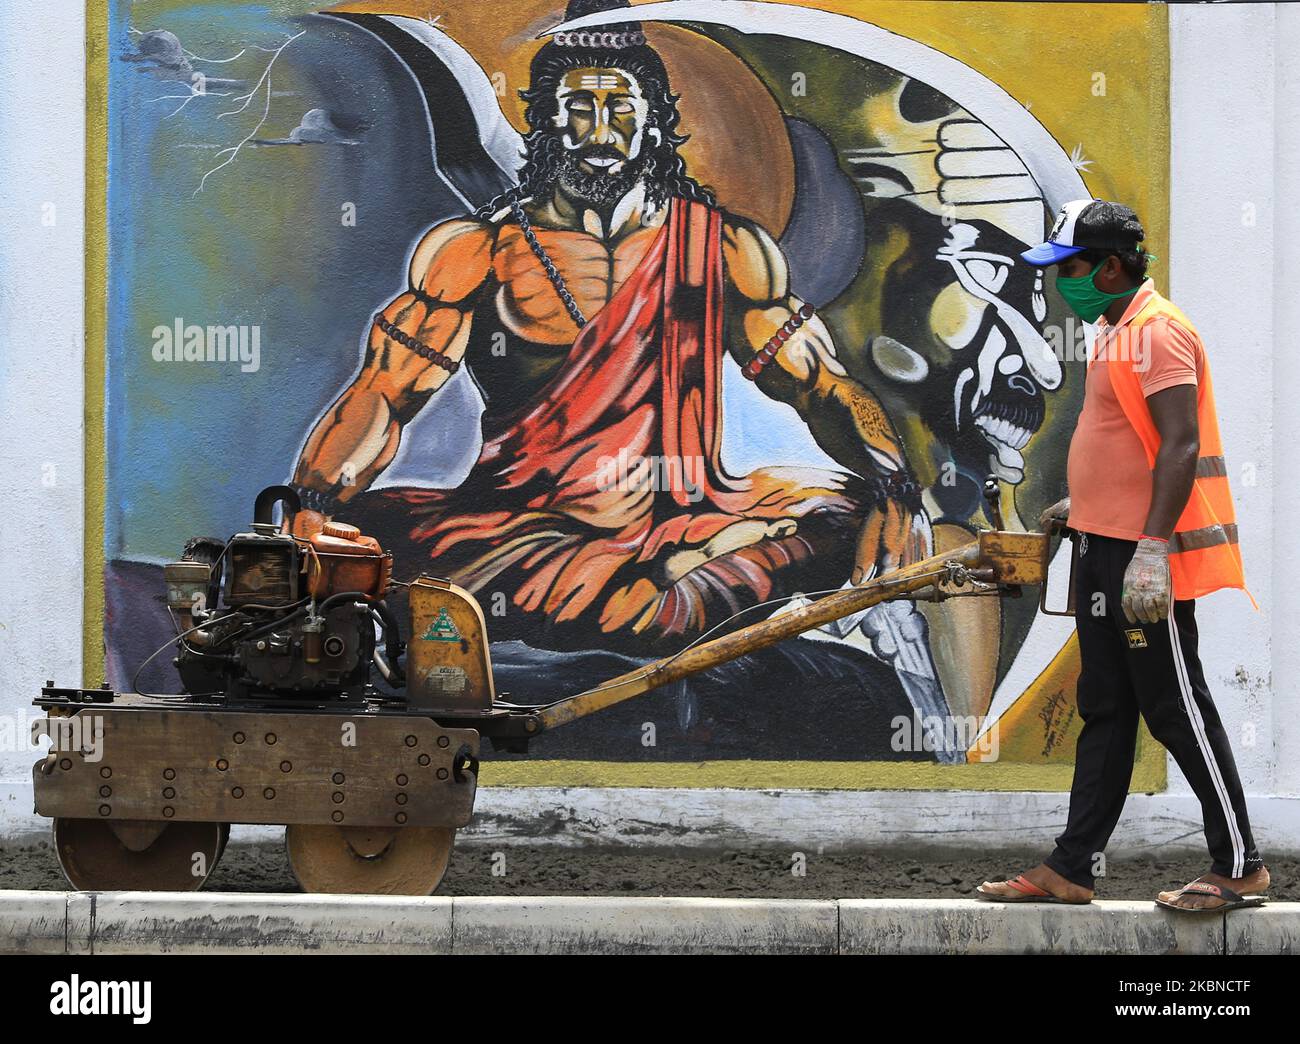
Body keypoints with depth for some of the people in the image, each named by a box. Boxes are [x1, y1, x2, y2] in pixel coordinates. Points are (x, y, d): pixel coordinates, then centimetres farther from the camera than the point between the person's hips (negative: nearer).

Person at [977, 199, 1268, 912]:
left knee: (1175, 708, -5)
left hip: (1145, 558, -10)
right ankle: (1072, 868, 16)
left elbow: (1180, 448, -23)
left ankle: (1240, 867, 2)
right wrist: (1086, 506, 23)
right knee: (1104, 711, 12)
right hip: (1105, 551, 10)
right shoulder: (1115, 331, 16)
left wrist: (1151, 550, -28)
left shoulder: (1157, 331, -15)